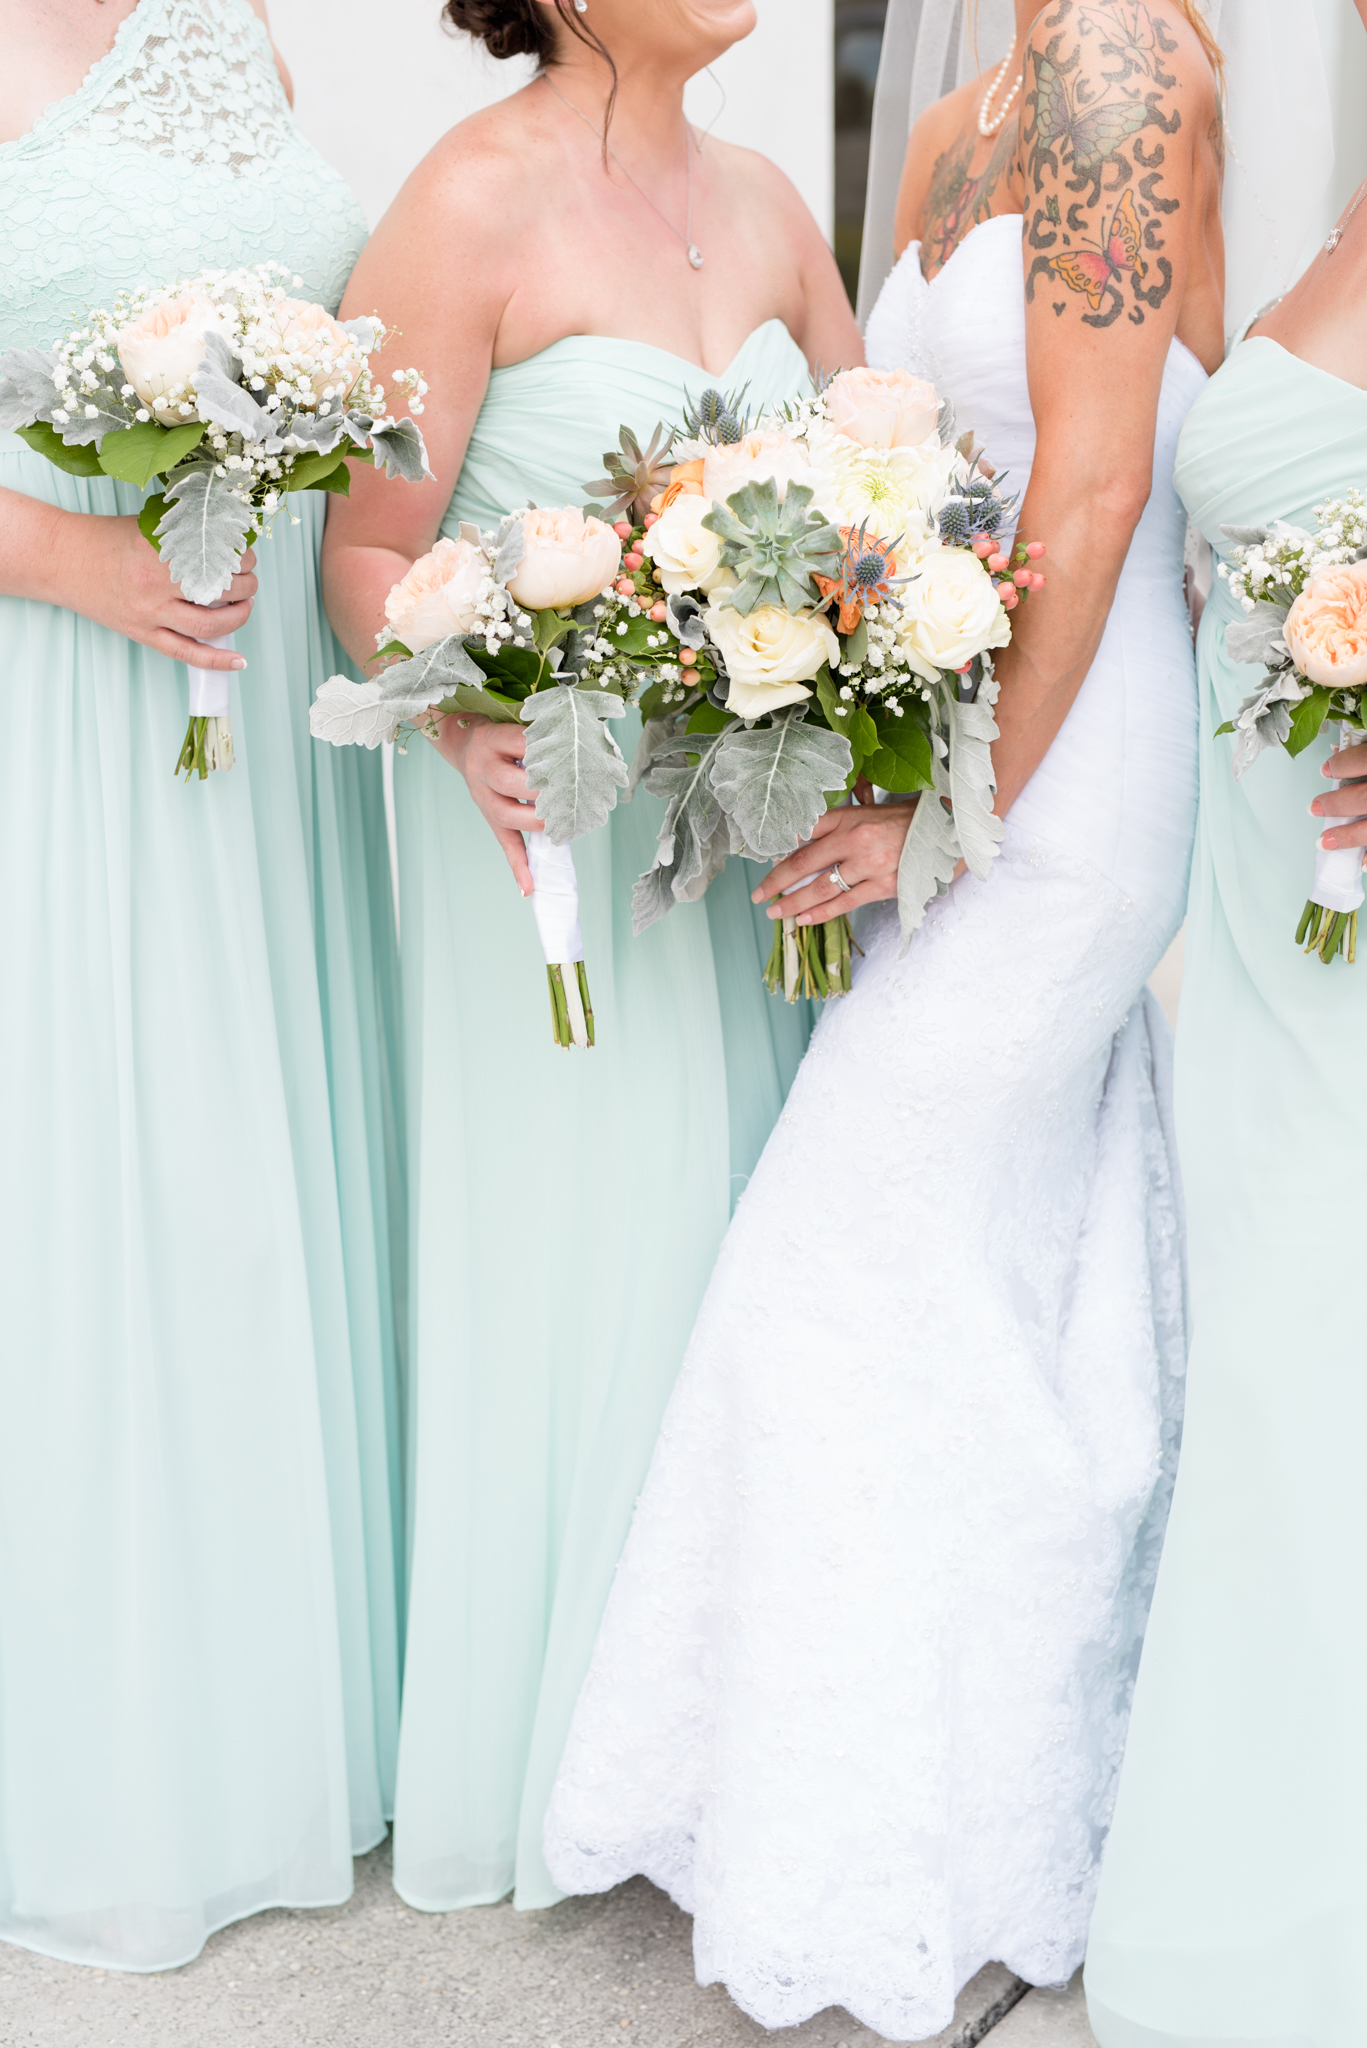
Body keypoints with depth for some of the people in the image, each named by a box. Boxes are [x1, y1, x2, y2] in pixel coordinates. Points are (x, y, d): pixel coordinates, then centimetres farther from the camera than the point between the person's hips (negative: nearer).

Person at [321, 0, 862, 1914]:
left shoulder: (761, 200, 7)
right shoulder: (471, 206, -12)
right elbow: (369, 552, -12)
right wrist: (476, 736, -29)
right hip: (546, 822, -6)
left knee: (732, 1226, 13)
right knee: (571, 1249, 4)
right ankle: (547, 1730, 26)